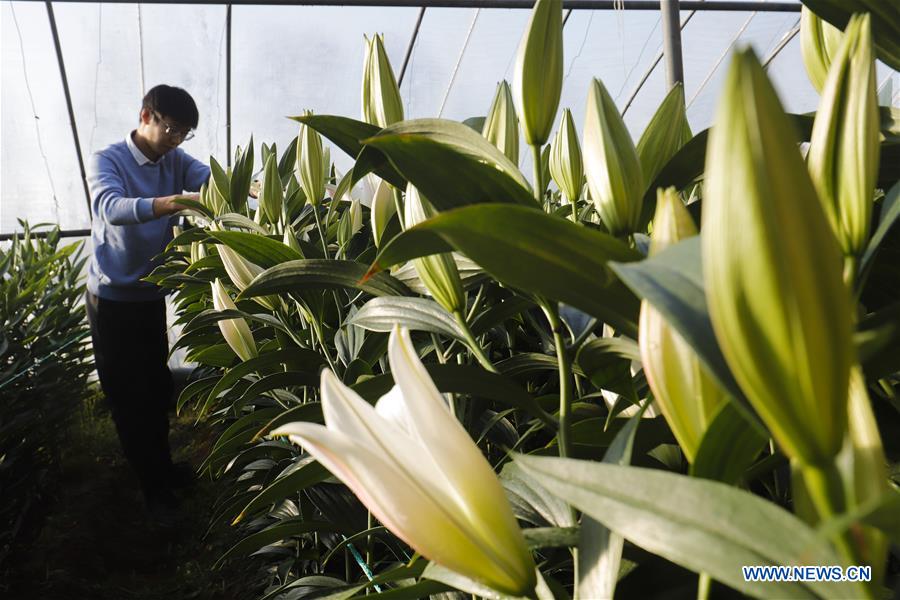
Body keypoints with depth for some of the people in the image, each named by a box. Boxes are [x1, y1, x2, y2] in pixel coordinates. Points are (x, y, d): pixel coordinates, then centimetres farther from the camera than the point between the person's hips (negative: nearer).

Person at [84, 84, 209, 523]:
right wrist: (171, 203, -53)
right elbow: (111, 207, -37)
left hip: (151, 295, 6)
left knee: (157, 388, 17)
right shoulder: (106, 162, -16)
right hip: (112, 299, -6)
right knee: (127, 396, 4)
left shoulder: (176, 161, 2)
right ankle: (154, 487, 16)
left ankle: (162, 467, 36)